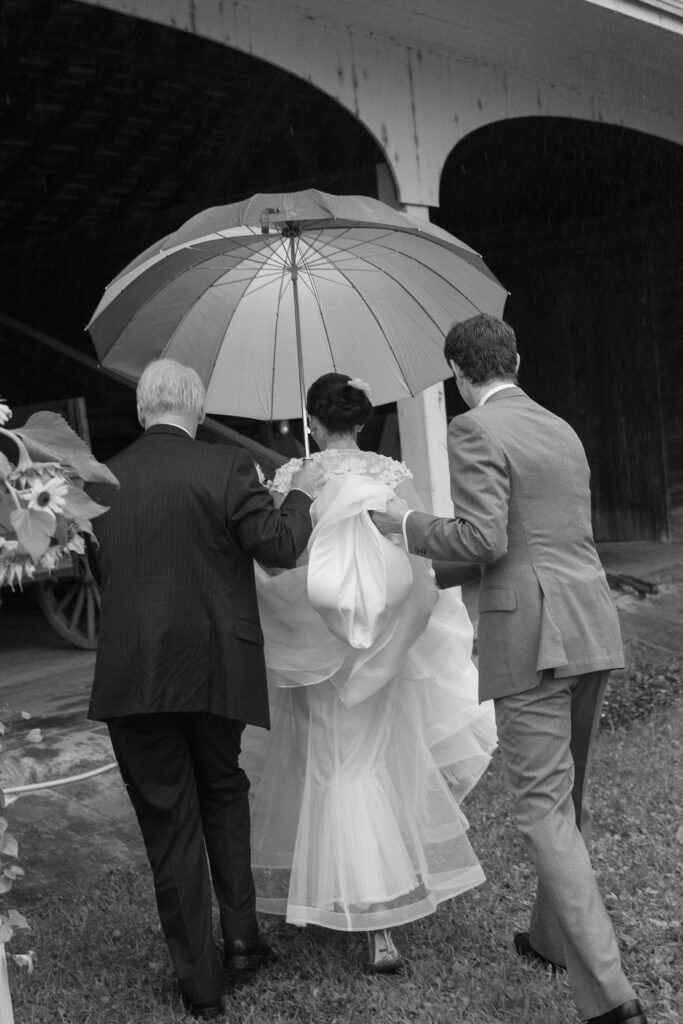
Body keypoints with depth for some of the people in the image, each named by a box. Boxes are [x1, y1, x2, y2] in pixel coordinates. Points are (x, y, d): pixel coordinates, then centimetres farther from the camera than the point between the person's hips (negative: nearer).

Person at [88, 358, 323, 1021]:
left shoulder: (103, 481, 1)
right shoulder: (226, 468, -8)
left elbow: (102, 571, 12)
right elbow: (278, 547, -10)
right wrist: (301, 495, 6)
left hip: (132, 677, 1)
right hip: (217, 669, 0)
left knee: (169, 822, 8)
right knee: (223, 792, 24)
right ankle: (241, 934, 21)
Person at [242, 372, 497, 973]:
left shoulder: (292, 479, -10)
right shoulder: (394, 477, -5)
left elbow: (271, 562, -12)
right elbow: (422, 568, -5)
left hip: (314, 648, -2)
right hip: (383, 653, 2)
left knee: (329, 771, 9)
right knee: (384, 765, 13)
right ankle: (384, 920, 17)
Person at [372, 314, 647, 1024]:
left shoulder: (474, 431, -7)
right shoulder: (562, 431, 17)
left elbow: (484, 539, -17)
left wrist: (410, 526, 0)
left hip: (531, 636, -8)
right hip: (591, 627, 8)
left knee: (543, 808, -5)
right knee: (568, 795, 19)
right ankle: (555, 936, 35)